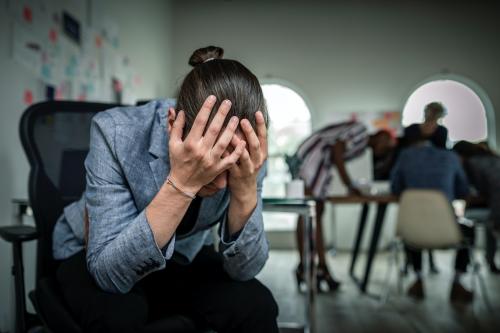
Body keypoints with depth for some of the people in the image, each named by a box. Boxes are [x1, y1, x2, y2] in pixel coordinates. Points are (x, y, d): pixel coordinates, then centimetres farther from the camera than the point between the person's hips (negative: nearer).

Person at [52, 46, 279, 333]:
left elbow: (243, 269, -20)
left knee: (256, 306, -24)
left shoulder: (248, 153, -21)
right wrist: (181, 183, -45)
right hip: (94, 258, 0)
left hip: (182, 259, 1)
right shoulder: (116, 132, -30)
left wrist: (246, 190, -37)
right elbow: (109, 272, -33)